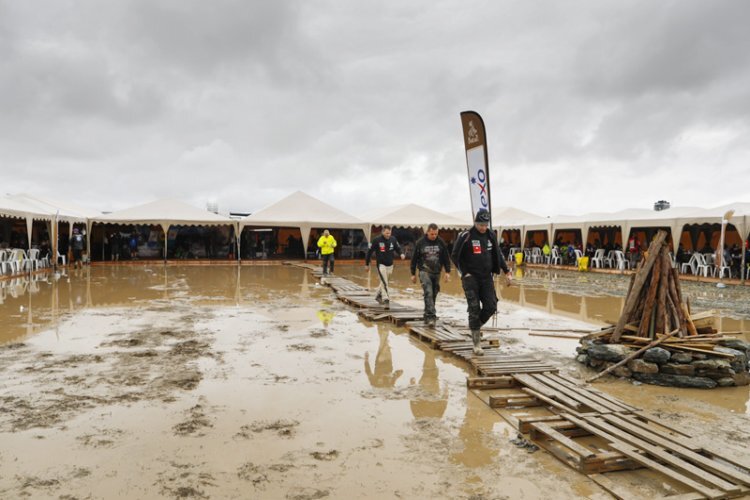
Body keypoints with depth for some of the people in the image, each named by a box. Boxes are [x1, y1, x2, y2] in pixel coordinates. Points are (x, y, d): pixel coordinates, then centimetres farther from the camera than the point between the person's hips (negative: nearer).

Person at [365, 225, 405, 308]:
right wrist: (367, 264, -1)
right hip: (381, 264, -5)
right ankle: (386, 299, -16)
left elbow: (398, 248, 11)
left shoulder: (393, 239, 0)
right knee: (384, 282, -15)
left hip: (390, 265, 5)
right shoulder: (377, 240, -11)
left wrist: (401, 254, -13)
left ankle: (378, 296, 36)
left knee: (385, 282, 17)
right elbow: (370, 251, -5)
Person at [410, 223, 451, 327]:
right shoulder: (420, 242, -3)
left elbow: (446, 258, 8)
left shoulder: (441, 242, 3)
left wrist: (448, 272, 1)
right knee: (428, 293, -18)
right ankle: (431, 317, -22)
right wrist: (413, 274, 5)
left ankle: (427, 315, 22)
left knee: (434, 294, 9)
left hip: (436, 272, 4)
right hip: (425, 272, -4)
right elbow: (414, 259, 3)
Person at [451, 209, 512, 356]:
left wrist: (507, 271, 11)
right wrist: (464, 273, -9)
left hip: (487, 277, 5)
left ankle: (475, 325, 27)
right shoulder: (465, 236, -9)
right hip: (471, 278, -5)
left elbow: (498, 254, 17)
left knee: (491, 306, -2)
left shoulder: (491, 235, 7)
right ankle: (476, 344, 1)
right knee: (474, 309, -6)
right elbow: (455, 256, -4)